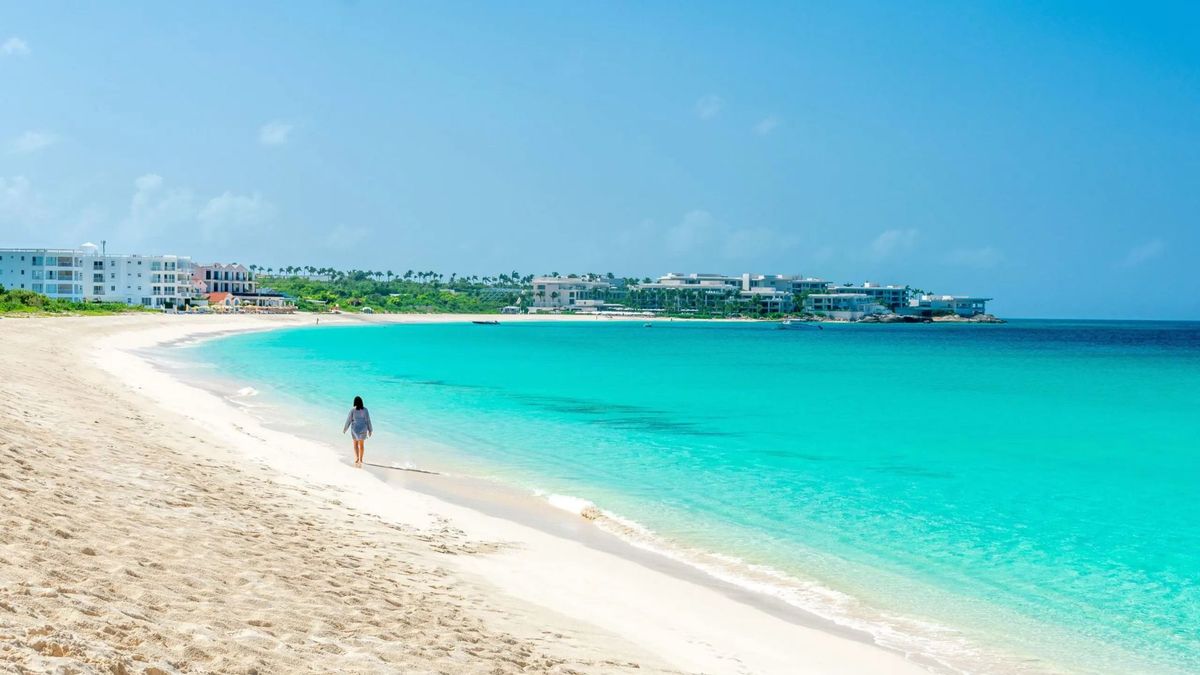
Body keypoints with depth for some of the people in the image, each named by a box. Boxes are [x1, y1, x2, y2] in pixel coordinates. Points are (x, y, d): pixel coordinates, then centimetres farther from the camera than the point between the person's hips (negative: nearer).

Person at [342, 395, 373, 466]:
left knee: (355, 443, 15)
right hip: (363, 428, 2)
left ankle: (357, 457, -6)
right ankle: (360, 460, 19)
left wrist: (344, 429, 7)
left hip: (355, 429, -1)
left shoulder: (352, 410, -11)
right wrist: (370, 430, 6)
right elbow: (368, 420, -4)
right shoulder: (365, 410, -6)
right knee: (361, 444, 16)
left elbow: (348, 420, -7)